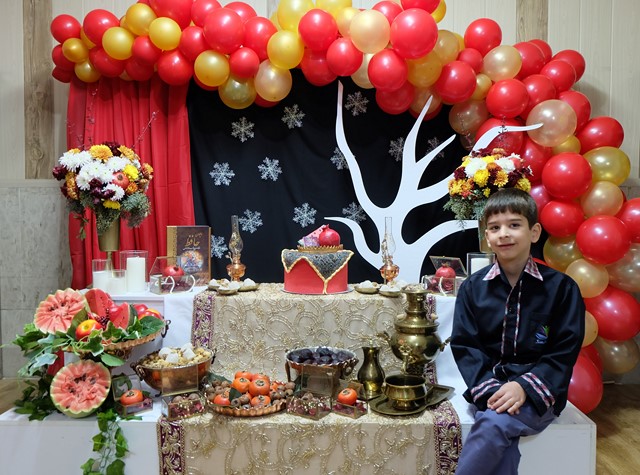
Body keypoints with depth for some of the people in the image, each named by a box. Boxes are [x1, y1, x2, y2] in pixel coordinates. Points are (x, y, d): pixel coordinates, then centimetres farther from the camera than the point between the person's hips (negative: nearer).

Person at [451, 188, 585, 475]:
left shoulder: (561, 287, -1)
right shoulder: (473, 287, 4)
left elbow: (565, 352, -3)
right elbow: (464, 345, 2)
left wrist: (524, 387, -17)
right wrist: (488, 388, -15)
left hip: (538, 392, -1)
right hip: (488, 388, 2)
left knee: (494, 423, -31)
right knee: (502, 441, -30)